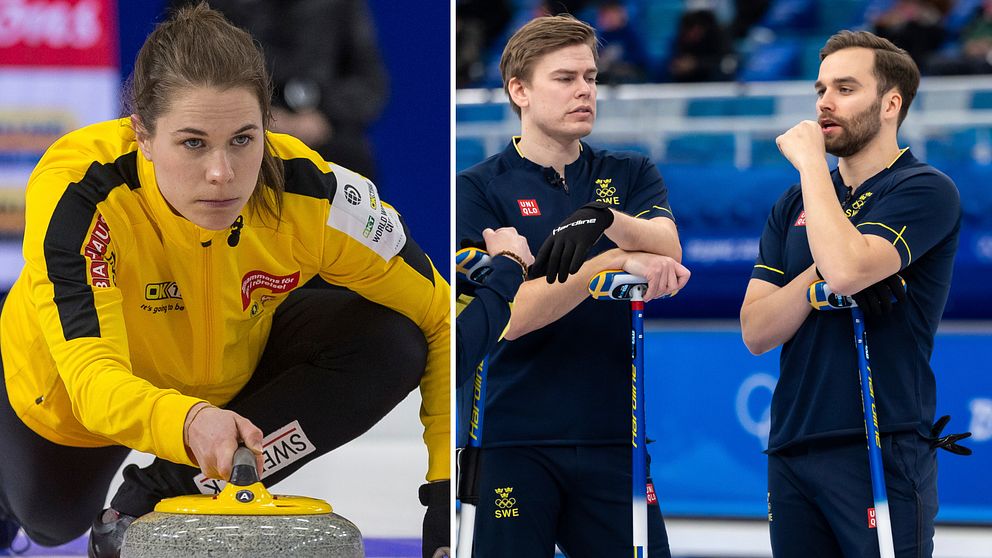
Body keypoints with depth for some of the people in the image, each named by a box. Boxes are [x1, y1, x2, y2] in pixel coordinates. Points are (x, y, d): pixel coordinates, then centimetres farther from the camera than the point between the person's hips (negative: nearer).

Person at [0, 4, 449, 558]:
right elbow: (93, 380, -52)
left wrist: (447, 490, -33)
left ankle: (161, 495, -15)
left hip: (237, 358, 1)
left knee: (390, 345, -26)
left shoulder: (312, 192, -35)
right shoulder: (78, 196, -42)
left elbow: (440, 319, -24)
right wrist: (187, 422, -73)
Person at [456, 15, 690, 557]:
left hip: (613, 433, 3)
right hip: (513, 439, -3)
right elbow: (510, 313, -14)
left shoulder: (630, 175, 12)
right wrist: (620, 261, -23)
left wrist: (604, 218, -30)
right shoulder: (479, 188, 0)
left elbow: (667, 248, -10)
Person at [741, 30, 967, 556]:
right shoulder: (794, 203, 15)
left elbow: (847, 269, -24)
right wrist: (822, 274, -11)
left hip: (881, 452, -6)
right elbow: (757, 331, 6)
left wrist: (810, 161, -13)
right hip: (792, 449, 6)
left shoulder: (925, 191, -6)